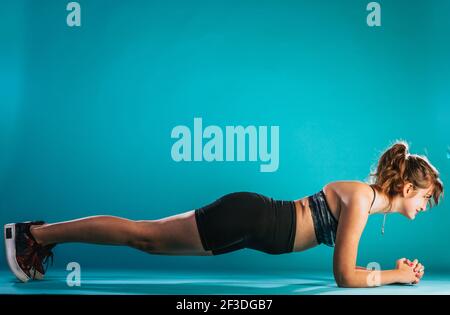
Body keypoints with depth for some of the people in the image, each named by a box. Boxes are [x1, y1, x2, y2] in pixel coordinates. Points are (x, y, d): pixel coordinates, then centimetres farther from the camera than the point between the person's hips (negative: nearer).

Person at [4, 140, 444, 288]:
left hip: (251, 222, 8)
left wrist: (394, 268, 14)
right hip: (247, 218, -8)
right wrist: (397, 275, -7)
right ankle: (35, 233, 5)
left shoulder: (365, 195, 12)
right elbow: (345, 277, -18)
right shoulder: (363, 198, -16)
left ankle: (44, 236, 20)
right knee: (144, 235, -3)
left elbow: (343, 262, 22)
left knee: (149, 241, 12)